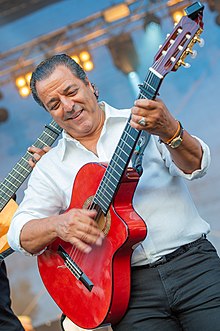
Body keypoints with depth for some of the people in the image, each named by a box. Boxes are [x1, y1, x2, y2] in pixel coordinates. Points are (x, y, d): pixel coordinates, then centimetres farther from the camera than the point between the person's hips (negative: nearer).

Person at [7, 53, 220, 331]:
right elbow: (20, 233, 5)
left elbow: (195, 166, -5)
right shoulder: (50, 167, 11)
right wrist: (58, 224, -16)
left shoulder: (142, 121, 7)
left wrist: (170, 131, -26)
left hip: (191, 259, -1)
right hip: (130, 286, 1)